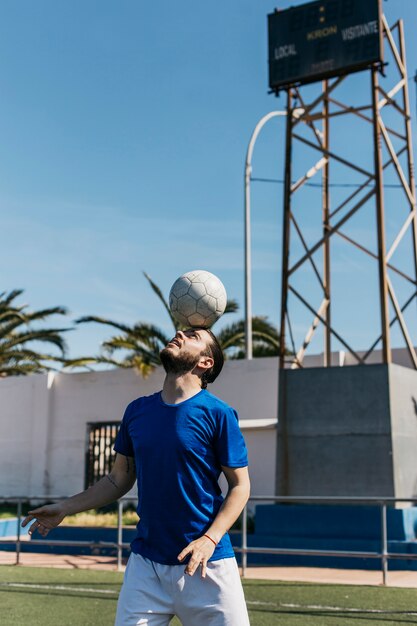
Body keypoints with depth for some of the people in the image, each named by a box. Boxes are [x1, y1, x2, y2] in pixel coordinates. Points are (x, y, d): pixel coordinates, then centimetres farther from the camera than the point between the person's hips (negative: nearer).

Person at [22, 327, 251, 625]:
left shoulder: (218, 413, -9)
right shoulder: (137, 410, 5)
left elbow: (240, 485, -6)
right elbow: (119, 479, 14)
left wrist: (209, 539, -18)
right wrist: (65, 508, 8)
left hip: (206, 564, -3)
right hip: (146, 562, 4)